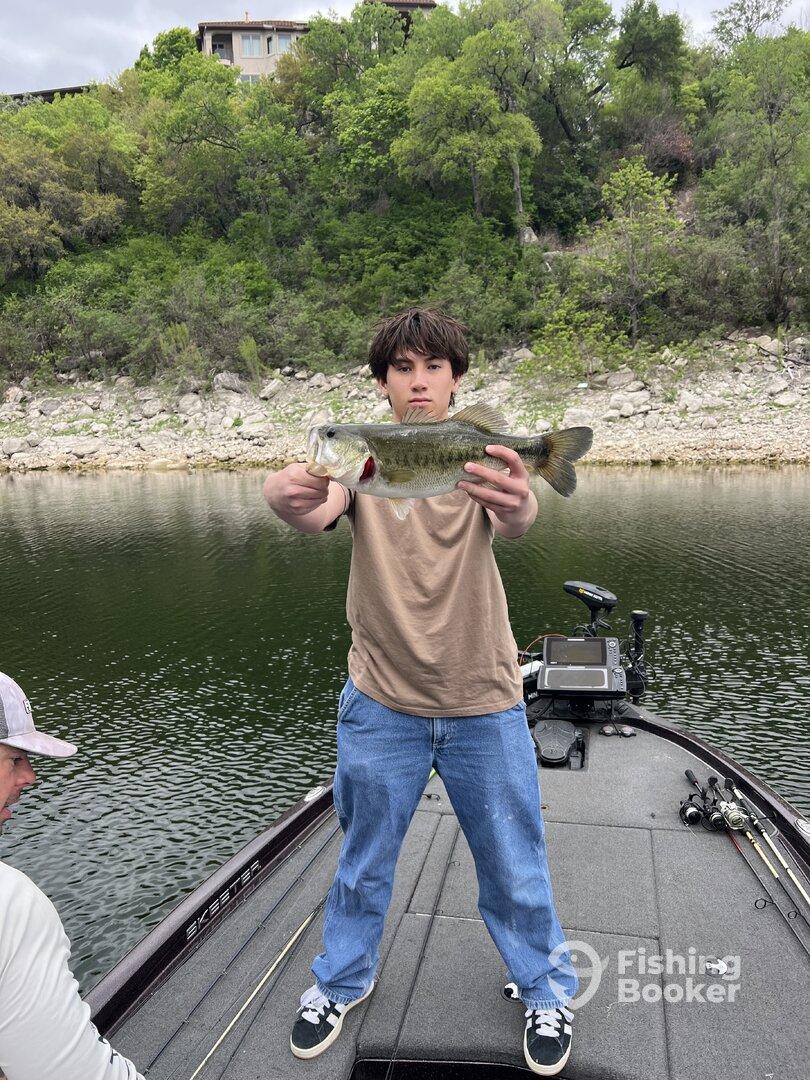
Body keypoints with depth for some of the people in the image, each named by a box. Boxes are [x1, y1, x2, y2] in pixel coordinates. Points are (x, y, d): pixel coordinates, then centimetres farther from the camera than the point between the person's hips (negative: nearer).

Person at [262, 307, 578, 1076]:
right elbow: (319, 514, -26)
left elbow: (515, 522, -29)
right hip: (381, 702, 1)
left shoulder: (481, 457, -7)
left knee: (513, 863, 15)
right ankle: (342, 981, 47)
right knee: (363, 858, 19)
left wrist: (517, 506, -54)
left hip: (483, 702, 0)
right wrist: (294, 502, -51)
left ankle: (546, 989, 43)